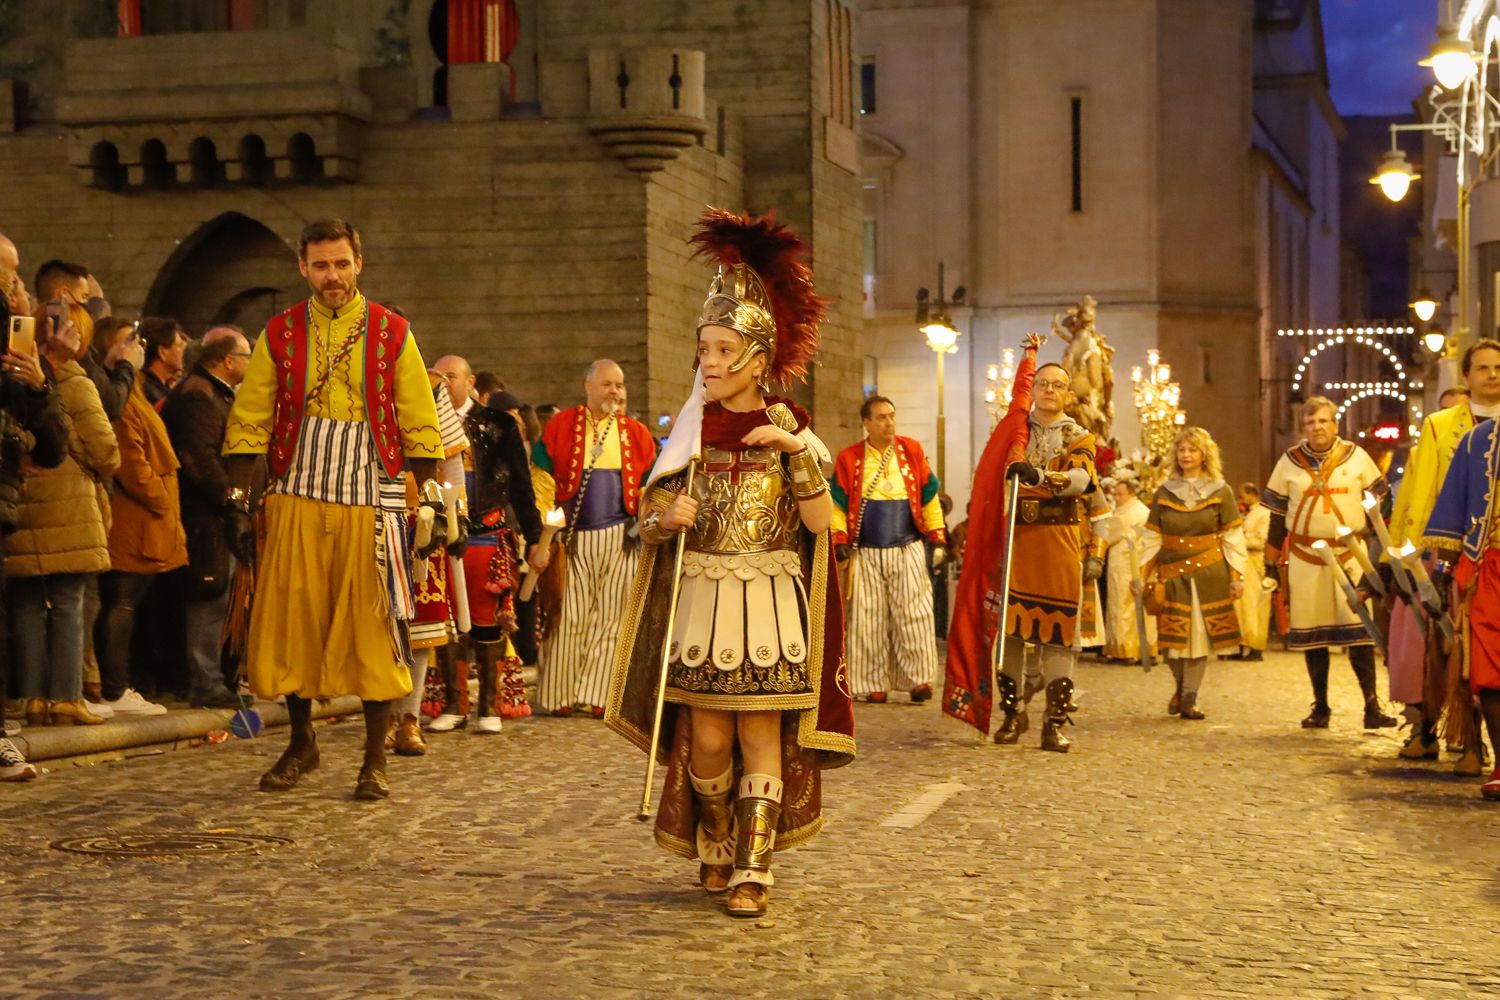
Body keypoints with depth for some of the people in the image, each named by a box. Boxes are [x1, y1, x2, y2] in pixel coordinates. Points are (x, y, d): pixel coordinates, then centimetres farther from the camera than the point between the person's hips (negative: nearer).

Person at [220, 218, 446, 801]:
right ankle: (301, 743, 23)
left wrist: (431, 502, -2)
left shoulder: (392, 334, 4)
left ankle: (375, 761, 7)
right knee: (291, 621, 4)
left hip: (371, 503, -1)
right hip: (296, 501, 2)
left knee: (373, 628, -2)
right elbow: (248, 425, 7)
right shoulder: (280, 335, 7)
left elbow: (419, 427, 4)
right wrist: (237, 504, 0)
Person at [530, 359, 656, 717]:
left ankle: (598, 695, 6)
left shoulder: (636, 433, 11)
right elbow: (542, 485, -1)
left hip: (619, 540, 2)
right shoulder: (560, 426, 3)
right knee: (568, 619, 0)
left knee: (611, 618, 1)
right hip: (572, 539, -2)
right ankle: (560, 696, 7)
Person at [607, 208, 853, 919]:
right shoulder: (691, 430, 6)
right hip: (699, 600, 1)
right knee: (707, 740, 0)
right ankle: (715, 848, 25)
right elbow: (649, 521, 9)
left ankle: (753, 869, 1)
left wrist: (798, 453, -17)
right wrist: (665, 520, -13)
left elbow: (819, 522, -8)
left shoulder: (789, 428, 2)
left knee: (762, 736, -5)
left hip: (770, 603, -1)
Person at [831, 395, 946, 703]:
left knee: (913, 616, -4)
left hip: (909, 551, 0)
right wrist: (840, 542, -5)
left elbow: (929, 496, 9)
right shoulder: (849, 459, 3)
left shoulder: (911, 451, 6)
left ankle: (918, 678, 2)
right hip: (866, 553, 0)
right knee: (870, 620, 2)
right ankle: (874, 683, 9)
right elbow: (838, 504, 6)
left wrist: (937, 539, 5)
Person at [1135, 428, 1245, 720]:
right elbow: (1152, 538, 9)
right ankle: (1181, 685, 25)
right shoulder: (1164, 492, 7)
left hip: (1209, 573, -1)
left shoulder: (1220, 492, 2)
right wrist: (1144, 575, 3)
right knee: (1174, 636, 0)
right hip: (1172, 572, 1)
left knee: (1201, 635, -1)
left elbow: (1233, 538, 2)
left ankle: (1189, 698, 8)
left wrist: (1237, 576, -4)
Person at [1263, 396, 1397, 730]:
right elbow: (1277, 513, 11)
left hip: (1350, 554, -1)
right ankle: (1320, 707, 15)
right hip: (1305, 558, 1)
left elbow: (1379, 502, 9)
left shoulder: (1357, 457, 4)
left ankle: (1372, 705, -4)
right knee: (1311, 634, 5)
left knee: (1360, 629, -7)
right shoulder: (1290, 462, 6)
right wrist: (1272, 560, 8)